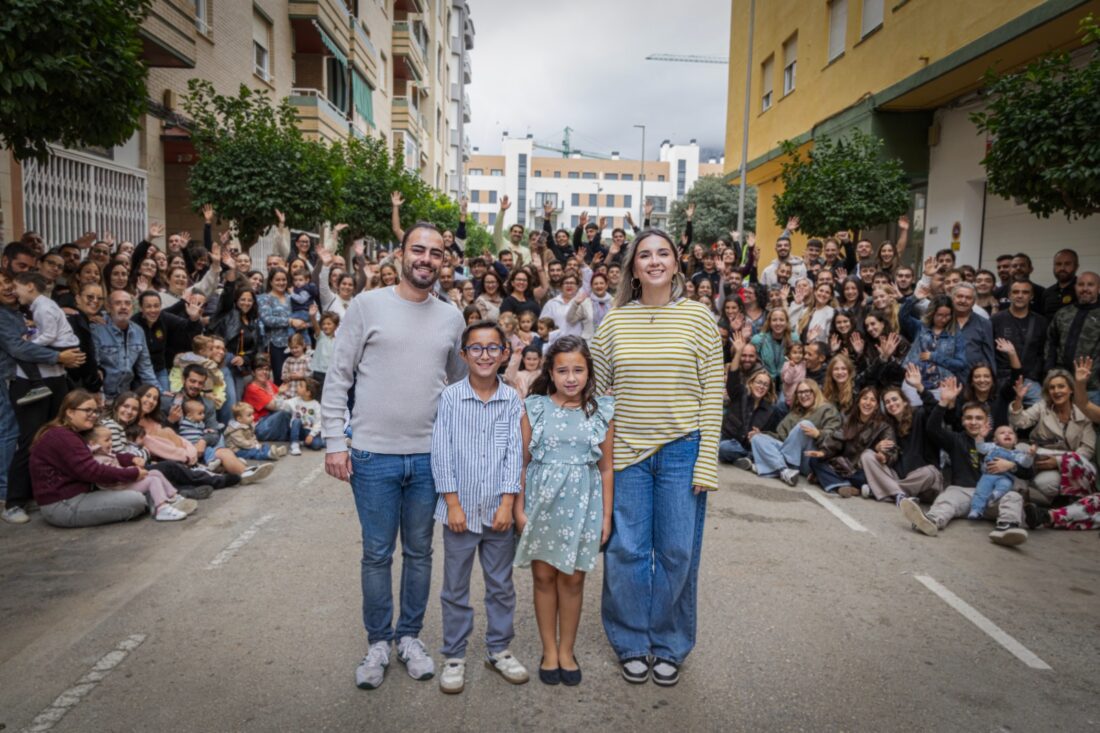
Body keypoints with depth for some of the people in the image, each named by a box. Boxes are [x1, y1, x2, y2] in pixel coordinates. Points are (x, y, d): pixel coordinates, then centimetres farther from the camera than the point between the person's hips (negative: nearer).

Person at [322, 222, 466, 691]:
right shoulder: (368, 305, -2)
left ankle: (410, 637, 32)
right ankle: (378, 643, 27)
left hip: (430, 457, 3)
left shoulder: (452, 318, 7)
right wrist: (334, 442, -7)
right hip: (373, 456, -2)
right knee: (377, 554, 9)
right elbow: (337, 379, -2)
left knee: (419, 552, 14)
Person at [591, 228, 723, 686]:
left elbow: (712, 394, -2)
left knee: (677, 552, 6)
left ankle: (669, 646, 26)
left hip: (682, 450, -1)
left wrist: (707, 461, -7)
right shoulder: (614, 321, 3)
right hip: (626, 450, 1)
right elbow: (600, 392, 7)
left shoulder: (697, 316, -2)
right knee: (627, 551, 7)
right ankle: (632, 644, 26)